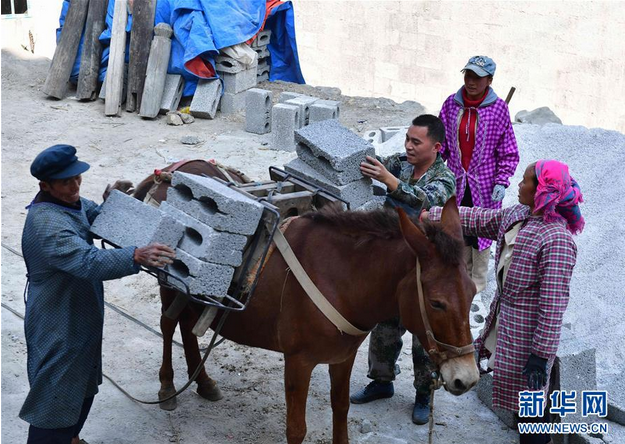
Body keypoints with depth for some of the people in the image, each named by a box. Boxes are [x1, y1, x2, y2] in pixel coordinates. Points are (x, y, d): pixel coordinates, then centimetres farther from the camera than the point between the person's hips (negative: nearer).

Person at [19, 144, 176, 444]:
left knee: (84, 385, 26)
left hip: (81, 318, 10)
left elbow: (97, 216, 21)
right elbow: (89, 262, -43)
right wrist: (136, 257, -54)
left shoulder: (70, 202, 0)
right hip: (58, 328, -10)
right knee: (57, 398, 0)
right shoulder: (46, 224, -31)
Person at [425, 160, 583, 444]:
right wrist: (431, 216, 12)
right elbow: (477, 219, 15)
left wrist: (541, 354, -24)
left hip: (527, 334, -9)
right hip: (504, 319, 9)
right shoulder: (517, 216, 1)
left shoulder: (556, 240, -26)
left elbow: (553, 304, -26)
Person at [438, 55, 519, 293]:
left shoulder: (499, 108, -10)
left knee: (481, 230, 6)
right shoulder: (451, 104, -2)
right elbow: (441, 142, 7)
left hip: (484, 183, -3)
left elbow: (509, 152, -4)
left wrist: (501, 182, -10)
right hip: (456, 181, 3)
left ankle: (478, 280, 24)